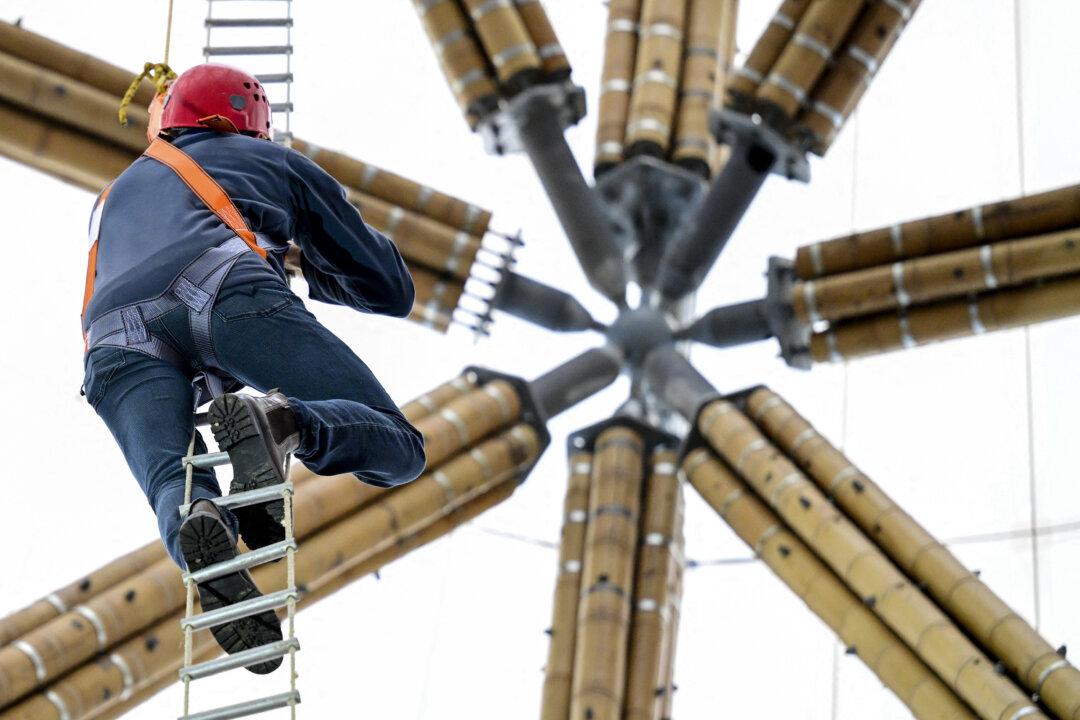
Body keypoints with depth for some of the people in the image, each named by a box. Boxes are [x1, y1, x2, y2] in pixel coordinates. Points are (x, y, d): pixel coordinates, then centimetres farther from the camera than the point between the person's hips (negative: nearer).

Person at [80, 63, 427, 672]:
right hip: (229, 295, -3)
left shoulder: (115, 195, 46)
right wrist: (318, 275, 61)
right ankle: (282, 419, -35)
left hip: (118, 345, 3)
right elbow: (392, 289, 40)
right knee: (398, 450, -4)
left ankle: (199, 527, -50)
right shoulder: (273, 161, 36)